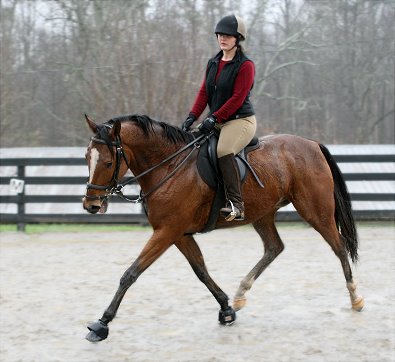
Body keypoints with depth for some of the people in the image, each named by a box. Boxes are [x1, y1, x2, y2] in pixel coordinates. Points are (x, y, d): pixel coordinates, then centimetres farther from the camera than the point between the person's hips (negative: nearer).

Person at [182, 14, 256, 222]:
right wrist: (192, 116, -4)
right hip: (216, 122, 9)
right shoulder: (213, 63, 15)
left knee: (223, 151, -34)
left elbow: (237, 97, -15)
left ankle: (236, 204, -34)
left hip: (240, 120, -9)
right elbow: (204, 92, 11)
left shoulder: (245, 65, -9)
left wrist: (214, 118, -21)